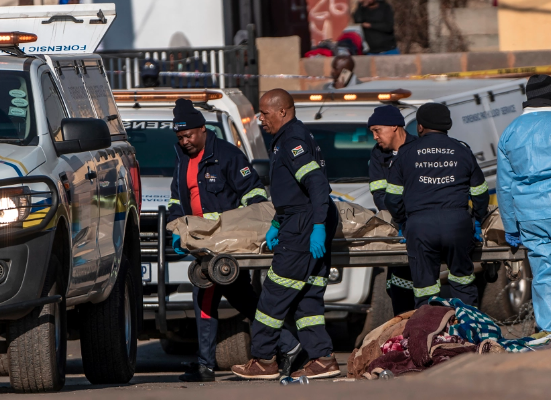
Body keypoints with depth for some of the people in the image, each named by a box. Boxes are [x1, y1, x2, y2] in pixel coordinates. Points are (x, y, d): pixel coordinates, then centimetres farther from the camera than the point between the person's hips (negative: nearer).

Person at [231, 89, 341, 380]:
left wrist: (318, 226, -29)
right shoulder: (286, 139, 20)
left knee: (275, 293, -5)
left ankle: (263, 361, -1)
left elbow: (317, 183, -24)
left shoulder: (292, 140, -14)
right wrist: (277, 224, 20)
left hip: (304, 228, -10)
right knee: (307, 296, 10)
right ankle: (322, 359, 6)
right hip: (309, 227, 10)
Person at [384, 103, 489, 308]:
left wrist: (401, 221, 30)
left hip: (419, 225, -1)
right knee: (462, 282, 13)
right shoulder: (462, 151, 13)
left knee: (424, 287, 4)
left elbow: (393, 198, 12)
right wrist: (478, 219, 37)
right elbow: (480, 194, 20)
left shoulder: (406, 154, 11)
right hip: (457, 222, 1)